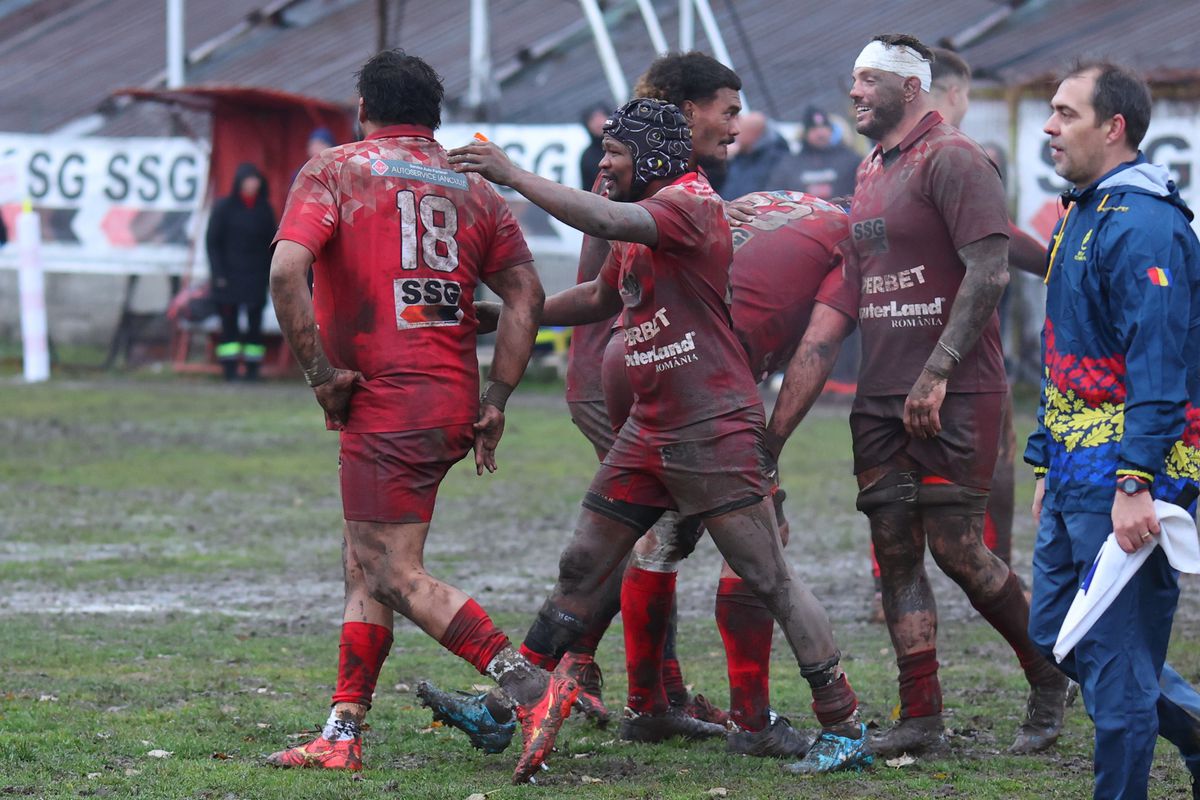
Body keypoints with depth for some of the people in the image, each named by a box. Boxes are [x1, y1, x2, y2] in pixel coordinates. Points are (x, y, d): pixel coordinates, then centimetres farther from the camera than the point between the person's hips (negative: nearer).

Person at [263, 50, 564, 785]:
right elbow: (526, 295, 6)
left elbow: (287, 270, -17)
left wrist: (319, 369, -10)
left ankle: (535, 689, -17)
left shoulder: (334, 173, -1)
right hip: (452, 404, 7)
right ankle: (342, 737, 15)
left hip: (384, 404, -7)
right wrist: (495, 401, 9)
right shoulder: (473, 189, 13)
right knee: (367, 564, 15)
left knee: (396, 575, -6)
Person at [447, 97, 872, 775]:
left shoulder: (688, 203, -13)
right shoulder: (642, 222, 17)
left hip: (713, 428, -9)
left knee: (769, 578, -8)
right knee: (581, 568, 9)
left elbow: (604, 221, -30)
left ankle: (845, 727, -5)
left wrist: (512, 174, -25)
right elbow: (601, 298, 34)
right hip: (650, 430, 9)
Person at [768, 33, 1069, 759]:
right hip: (882, 396, 8)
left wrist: (937, 373, -22)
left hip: (955, 397, -8)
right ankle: (921, 716, 7)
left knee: (957, 549, -8)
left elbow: (989, 272, -18)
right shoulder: (872, 173, 18)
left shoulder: (952, 160, -9)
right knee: (896, 552, 3)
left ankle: (1048, 678, 12)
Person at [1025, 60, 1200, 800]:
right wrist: (1046, 464, 23)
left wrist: (1135, 483, -27)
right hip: (1077, 474, 11)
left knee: (1116, 655, -4)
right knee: (1056, 633, 15)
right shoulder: (1080, 217, 16)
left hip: (1124, 475, -11)